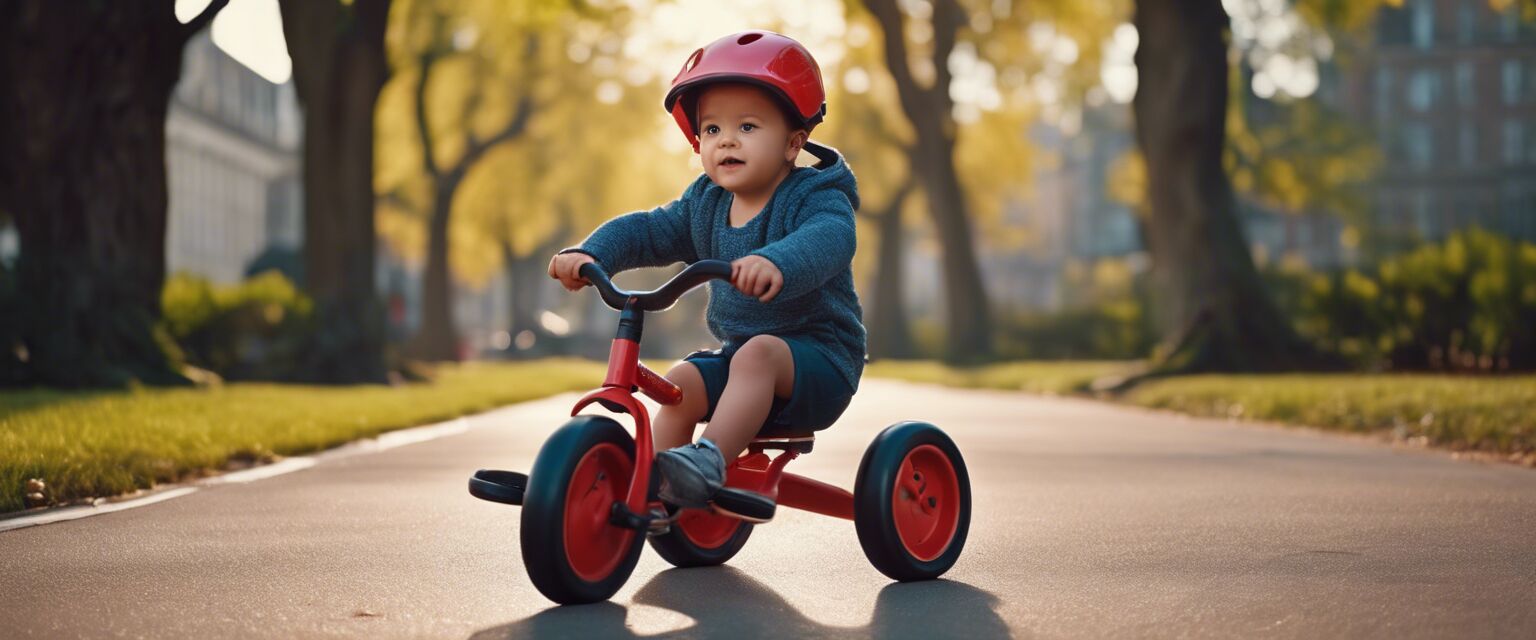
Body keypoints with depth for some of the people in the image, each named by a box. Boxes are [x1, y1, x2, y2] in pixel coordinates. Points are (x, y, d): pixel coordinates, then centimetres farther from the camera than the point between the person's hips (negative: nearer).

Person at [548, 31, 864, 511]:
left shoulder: (815, 197, -14)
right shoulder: (704, 205, 8)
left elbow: (829, 238, -36)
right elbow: (646, 231, 6)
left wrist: (778, 263, -58)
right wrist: (591, 254, -15)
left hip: (818, 360, -7)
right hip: (737, 352, 7)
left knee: (757, 355, -34)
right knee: (680, 382, -17)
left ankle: (711, 460, -46)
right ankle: (655, 489, -14)